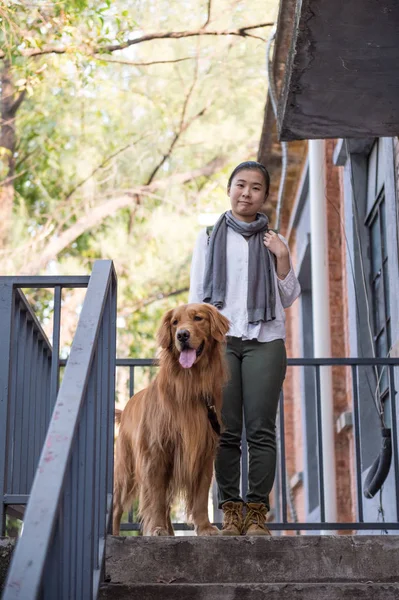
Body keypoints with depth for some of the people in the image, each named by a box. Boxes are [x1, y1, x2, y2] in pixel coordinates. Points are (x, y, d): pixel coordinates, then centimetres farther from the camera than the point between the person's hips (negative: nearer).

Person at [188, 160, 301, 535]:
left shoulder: (274, 242, 14)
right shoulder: (208, 238, 13)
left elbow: (288, 299, 14)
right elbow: (196, 296, 12)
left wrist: (283, 259, -1)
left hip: (264, 341, 0)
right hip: (219, 340, 0)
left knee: (261, 430, -4)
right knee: (226, 431, -3)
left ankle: (257, 512, 0)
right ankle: (230, 509, 3)